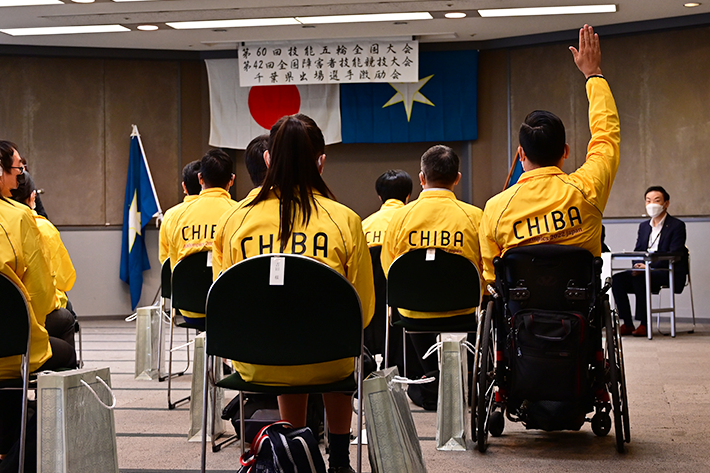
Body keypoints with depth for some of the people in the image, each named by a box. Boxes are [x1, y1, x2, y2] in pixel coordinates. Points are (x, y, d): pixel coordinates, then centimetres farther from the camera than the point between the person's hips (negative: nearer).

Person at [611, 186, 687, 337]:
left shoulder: (677, 225, -2)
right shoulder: (644, 226, 19)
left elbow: (674, 255, -13)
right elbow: (637, 251, 15)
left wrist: (649, 266, -23)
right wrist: (637, 267, -9)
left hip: (670, 273, -7)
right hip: (644, 271, 7)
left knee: (640, 279, -33)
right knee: (617, 279, -17)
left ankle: (644, 324, -25)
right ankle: (627, 324, -13)